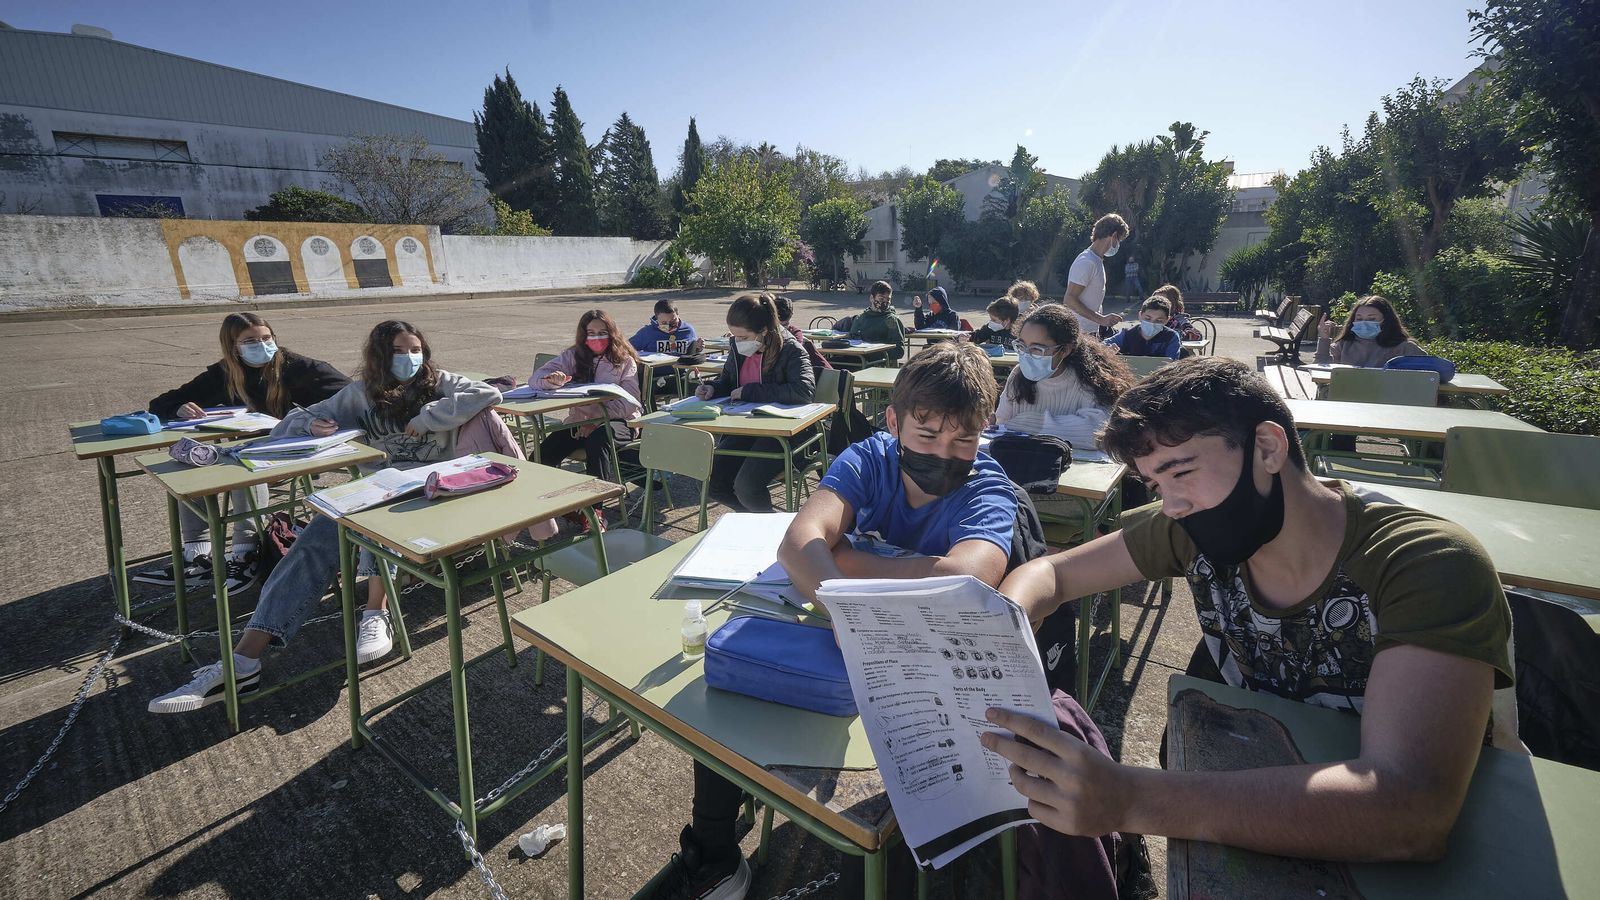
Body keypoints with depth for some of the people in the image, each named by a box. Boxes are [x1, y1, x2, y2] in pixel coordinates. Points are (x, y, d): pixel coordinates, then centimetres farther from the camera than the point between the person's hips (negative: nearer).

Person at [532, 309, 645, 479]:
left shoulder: (624, 361, 1)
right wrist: (552, 379, -24)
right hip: (579, 421, 3)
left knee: (596, 441, -36)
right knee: (542, 456, -19)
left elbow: (629, 402, -8)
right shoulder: (573, 356, 8)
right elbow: (535, 377, 1)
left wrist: (598, 420, -20)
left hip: (617, 421, -3)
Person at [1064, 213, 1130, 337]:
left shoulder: (1097, 260, 15)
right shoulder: (1086, 262, -17)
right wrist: (1101, 319, -23)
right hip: (1081, 333, -10)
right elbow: (1069, 300, -23)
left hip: (1091, 331, 10)